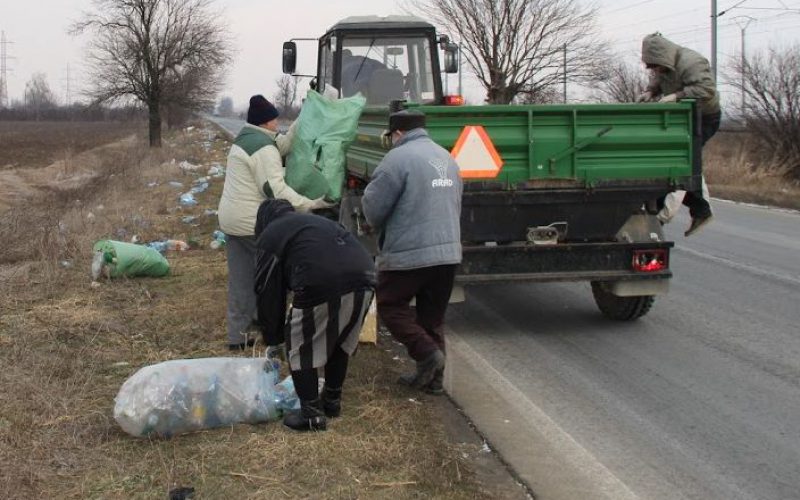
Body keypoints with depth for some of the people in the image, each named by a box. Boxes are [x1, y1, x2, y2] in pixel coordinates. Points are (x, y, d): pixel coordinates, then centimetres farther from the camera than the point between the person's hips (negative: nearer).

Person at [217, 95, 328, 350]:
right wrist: (310, 205, -24)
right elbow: (276, 189, -23)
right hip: (253, 224, -9)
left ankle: (237, 335, 13)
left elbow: (282, 145, 18)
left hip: (231, 220, 9)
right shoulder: (263, 148, -17)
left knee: (239, 279, 11)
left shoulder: (244, 139, 14)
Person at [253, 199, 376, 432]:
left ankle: (312, 413, 14)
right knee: (341, 342, 27)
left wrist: (272, 338, 30)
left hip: (321, 286, -6)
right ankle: (333, 400, 38)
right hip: (364, 279, 6)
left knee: (301, 349, 13)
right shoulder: (318, 221, 39)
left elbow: (268, 291, 19)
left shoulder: (270, 236, 20)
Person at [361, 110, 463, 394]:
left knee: (391, 306, 9)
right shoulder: (447, 158, 13)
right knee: (433, 317, 15)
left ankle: (426, 352, -6)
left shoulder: (399, 158, -11)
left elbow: (373, 206, -10)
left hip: (408, 253, -7)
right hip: (449, 251, 7)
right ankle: (433, 377, 17)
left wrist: (381, 229, 11)